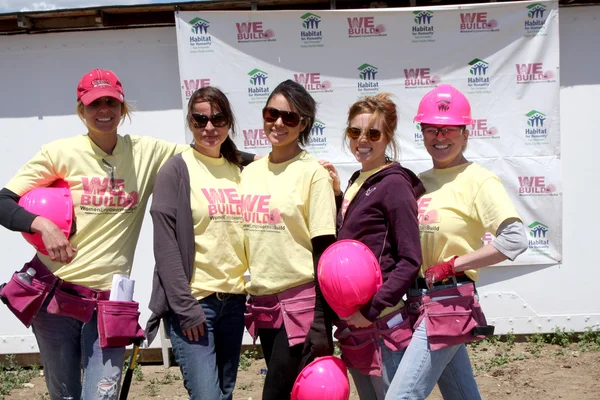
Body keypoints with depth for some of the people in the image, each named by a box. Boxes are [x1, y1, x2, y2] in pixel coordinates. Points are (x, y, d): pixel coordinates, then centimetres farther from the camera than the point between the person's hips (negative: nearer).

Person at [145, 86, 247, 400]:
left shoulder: (239, 170, 10)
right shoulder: (177, 170, -5)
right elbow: (165, 244, -10)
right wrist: (185, 306, -14)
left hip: (233, 300, 5)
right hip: (193, 302, -5)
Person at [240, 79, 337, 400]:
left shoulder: (313, 173, -9)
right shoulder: (249, 172, 9)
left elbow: (324, 251, -11)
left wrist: (321, 323, -14)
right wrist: (251, 300, 14)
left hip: (301, 301, -6)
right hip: (262, 302, 6)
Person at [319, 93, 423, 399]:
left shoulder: (394, 183, -12)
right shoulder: (357, 181, 12)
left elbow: (410, 259, -15)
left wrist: (372, 310, -19)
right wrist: (335, 194, 5)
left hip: (382, 324, -8)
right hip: (353, 324, 8)